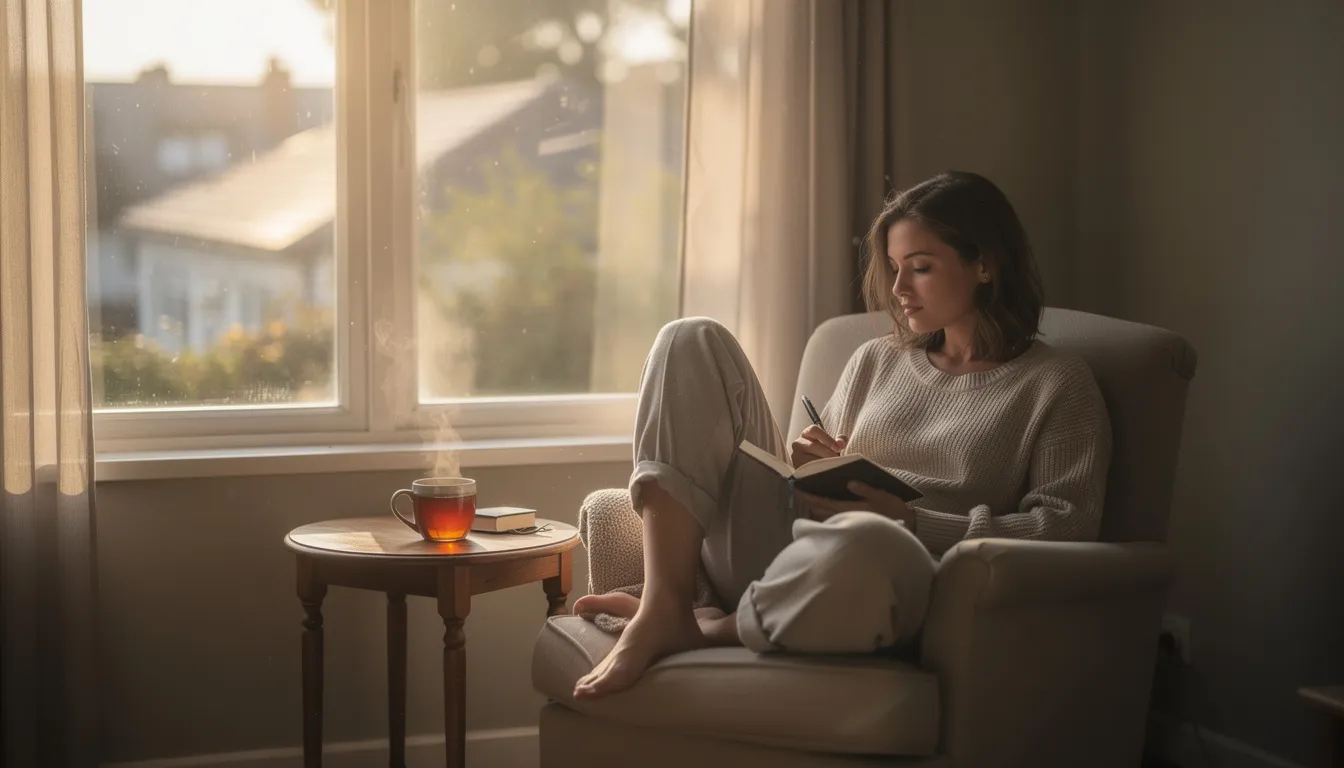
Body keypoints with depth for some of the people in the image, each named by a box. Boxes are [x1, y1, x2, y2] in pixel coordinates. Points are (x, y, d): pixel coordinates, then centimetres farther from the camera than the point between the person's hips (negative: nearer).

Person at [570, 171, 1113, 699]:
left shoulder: (1058, 386, 8)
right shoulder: (876, 361, 25)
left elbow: (1066, 526, -4)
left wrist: (912, 521, -11)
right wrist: (812, 468, 3)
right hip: (782, 537, 6)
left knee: (860, 543, -46)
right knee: (692, 341, -6)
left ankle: (711, 629, -13)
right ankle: (663, 605, -20)